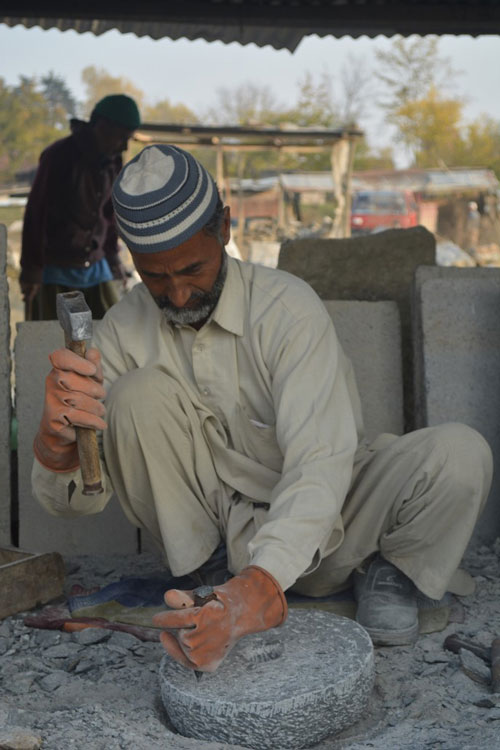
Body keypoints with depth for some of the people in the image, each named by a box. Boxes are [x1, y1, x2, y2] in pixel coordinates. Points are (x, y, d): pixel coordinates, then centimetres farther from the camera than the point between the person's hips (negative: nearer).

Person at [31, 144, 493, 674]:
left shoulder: (288, 307, -21)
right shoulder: (125, 329, -10)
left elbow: (321, 465, -33)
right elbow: (74, 501, -12)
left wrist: (257, 590, -49)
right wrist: (58, 436, -38)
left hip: (314, 526, -1)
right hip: (218, 535, 2)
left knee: (461, 454, -28)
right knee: (142, 391, -24)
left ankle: (387, 569, 4)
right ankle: (201, 581, -8)